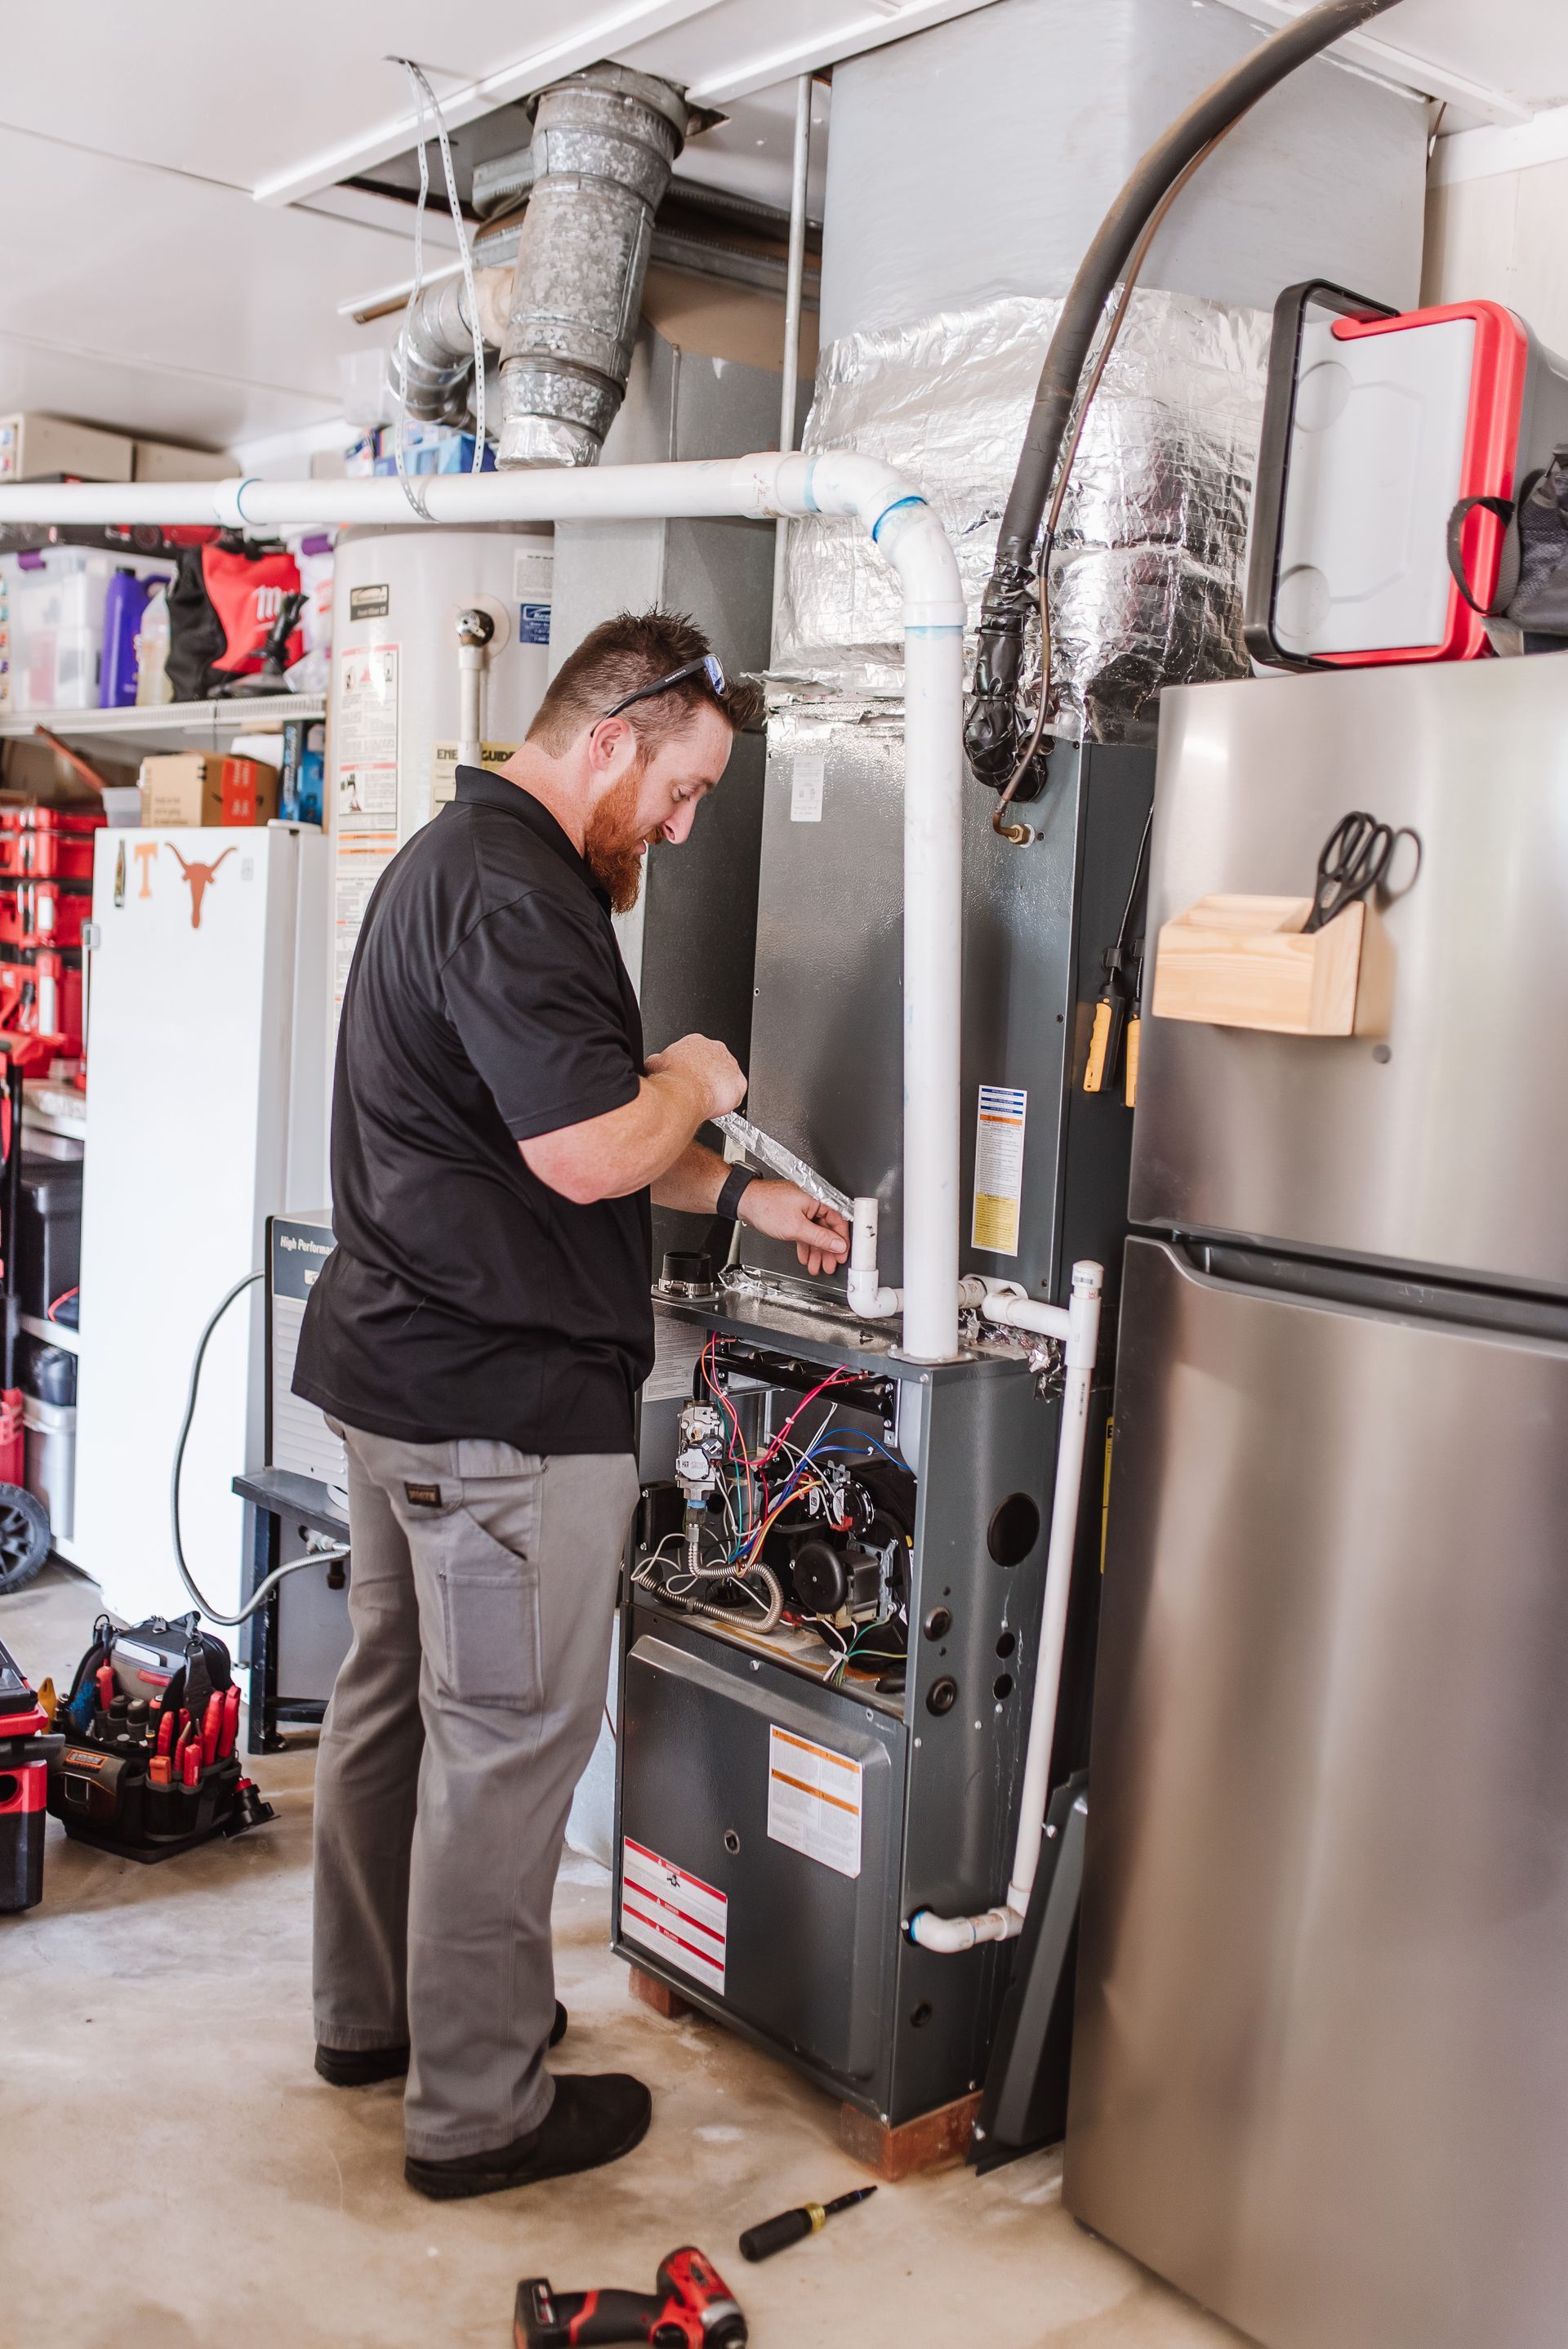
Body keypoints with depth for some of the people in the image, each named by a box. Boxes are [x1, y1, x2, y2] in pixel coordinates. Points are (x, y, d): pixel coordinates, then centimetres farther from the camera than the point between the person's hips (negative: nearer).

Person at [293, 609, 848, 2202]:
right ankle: (477, 2108, 15)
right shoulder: (513, 889, -19)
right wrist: (695, 1081, -6)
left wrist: (742, 1198, 17)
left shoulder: (458, 856, 17)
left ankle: (369, 2013, 37)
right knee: (505, 1738, 1)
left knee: (393, 1697, 20)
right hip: (504, 1403, -11)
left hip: (391, 1358, 11)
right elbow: (593, 1152, -27)